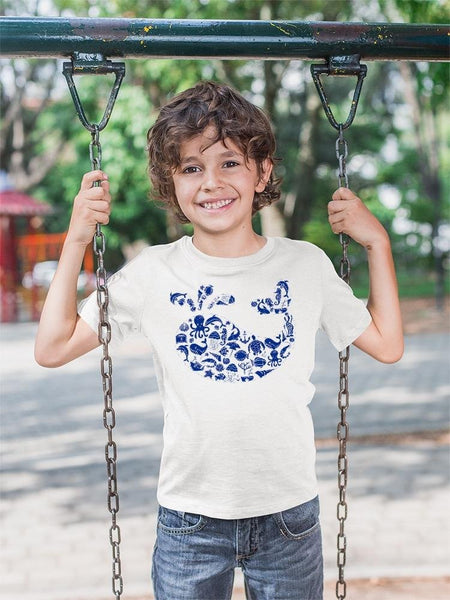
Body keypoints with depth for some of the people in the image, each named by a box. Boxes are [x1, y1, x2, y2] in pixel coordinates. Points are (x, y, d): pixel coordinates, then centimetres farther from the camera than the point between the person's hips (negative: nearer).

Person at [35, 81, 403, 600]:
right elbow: (53, 348, -3)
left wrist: (377, 243, 2)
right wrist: (76, 242, -8)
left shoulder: (305, 265, -1)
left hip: (289, 515, 1)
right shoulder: (153, 274, -4)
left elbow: (386, 345, 6)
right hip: (189, 518, -1)